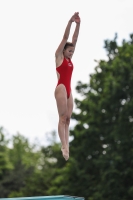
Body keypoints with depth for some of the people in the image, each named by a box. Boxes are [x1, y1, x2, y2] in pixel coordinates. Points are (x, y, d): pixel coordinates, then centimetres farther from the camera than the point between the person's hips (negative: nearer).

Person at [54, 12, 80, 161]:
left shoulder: (69, 59, 16)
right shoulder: (59, 56, 1)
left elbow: (74, 39, 11)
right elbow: (65, 38, -5)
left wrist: (78, 24, 5)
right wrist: (70, 22, -10)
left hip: (68, 90, 8)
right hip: (61, 88, -8)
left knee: (68, 119, 1)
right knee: (62, 118, -11)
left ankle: (66, 146, -1)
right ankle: (64, 147, -15)